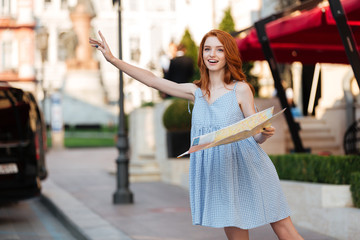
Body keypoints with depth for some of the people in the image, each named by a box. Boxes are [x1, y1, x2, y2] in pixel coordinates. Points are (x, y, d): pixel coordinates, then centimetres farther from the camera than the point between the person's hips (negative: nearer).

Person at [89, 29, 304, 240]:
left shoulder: (241, 89, -1)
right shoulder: (196, 91, 11)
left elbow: (256, 136, 0)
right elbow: (153, 80, 13)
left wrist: (266, 133, -24)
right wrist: (113, 59, 11)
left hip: (247, 168, -3)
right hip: (219, 174, 4)